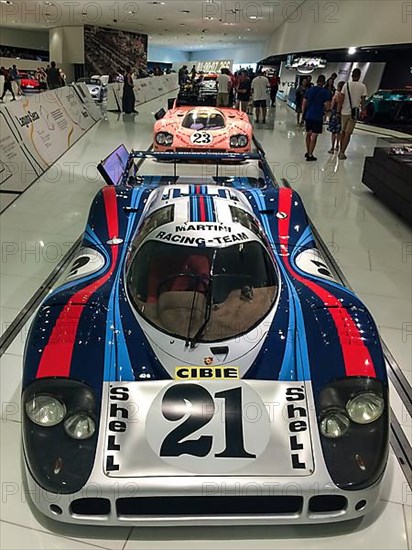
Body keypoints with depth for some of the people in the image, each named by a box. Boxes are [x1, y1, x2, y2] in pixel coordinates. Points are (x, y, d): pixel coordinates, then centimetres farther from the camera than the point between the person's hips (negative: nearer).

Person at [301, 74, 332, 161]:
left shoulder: (309, 90, 6)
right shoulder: (326, 92, -5)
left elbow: (304, 104, 7)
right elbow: (328, 106, -9)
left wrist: (303, 114, 15)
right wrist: (324, 108, 12)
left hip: (308, 115, 4)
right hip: (318, 117, -4)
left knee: (308, 134, 18)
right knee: (314, 136, -1)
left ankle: (308, 152, 29)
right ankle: (310, 155, -2)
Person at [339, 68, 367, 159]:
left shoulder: (346, 85, -1)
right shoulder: (362, 86, -2)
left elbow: (341, 99, -3)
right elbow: (363, 100, -1)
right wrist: (362, 109, 16)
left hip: (344, 112, 1)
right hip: (354, 113, -1)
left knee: (343, 132, 15)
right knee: (348, 133, 2)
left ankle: (341, 151, 21)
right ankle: (342, 152, -6)